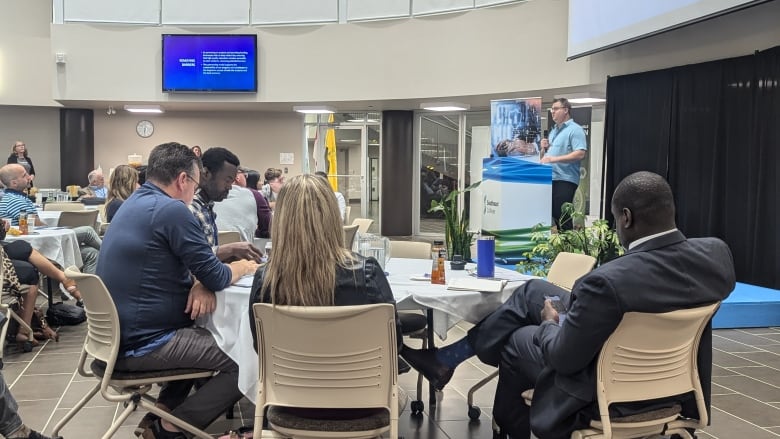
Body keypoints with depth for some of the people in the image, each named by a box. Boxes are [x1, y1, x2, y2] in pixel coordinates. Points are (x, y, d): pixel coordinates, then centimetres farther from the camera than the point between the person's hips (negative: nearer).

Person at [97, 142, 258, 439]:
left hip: (119, 334, 10)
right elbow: (216, 278, -15)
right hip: (140, 343, -10)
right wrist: (242, 267, 6)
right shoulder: (172, 210, -18)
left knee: (211, 336, 27)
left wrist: (200, 283, -3)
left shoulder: (136, 202, 12)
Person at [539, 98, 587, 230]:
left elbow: (580, 154, -19)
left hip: (565, 180, -8)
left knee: (562, 216, -8)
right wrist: (544, 149, 6)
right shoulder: (554, 131, 22)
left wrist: (554, 159, -23)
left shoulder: (575, 130, -5)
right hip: (549, 179, 8)